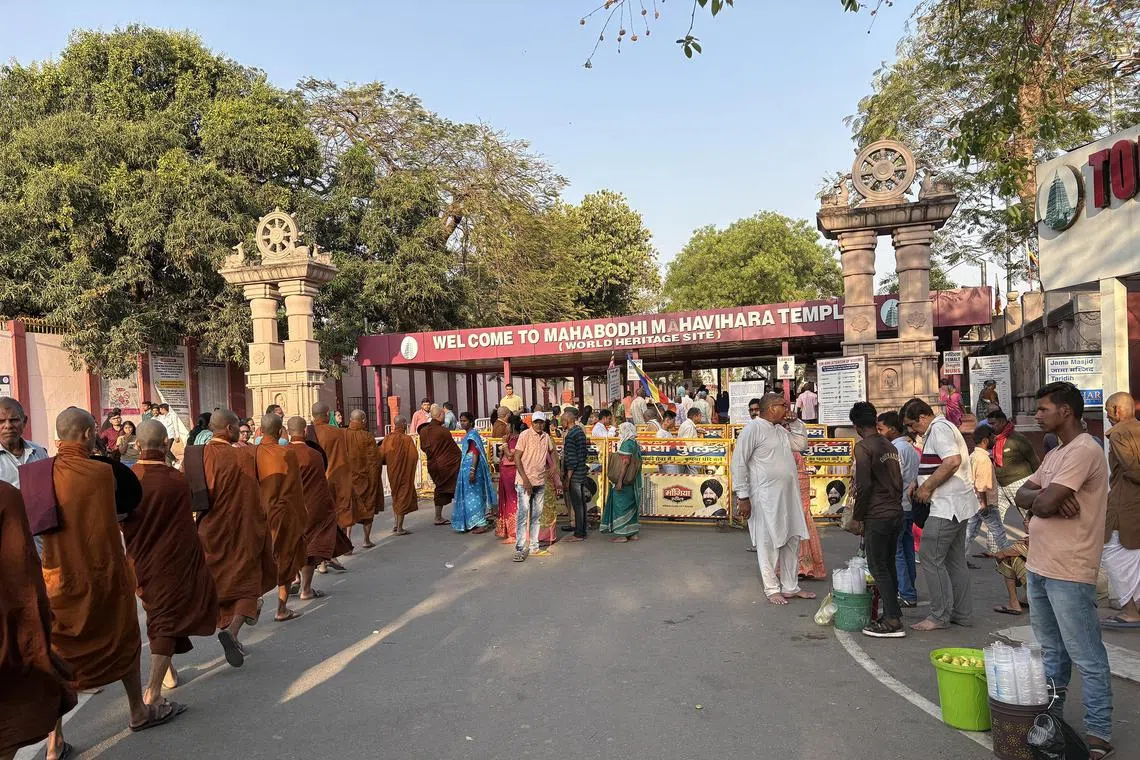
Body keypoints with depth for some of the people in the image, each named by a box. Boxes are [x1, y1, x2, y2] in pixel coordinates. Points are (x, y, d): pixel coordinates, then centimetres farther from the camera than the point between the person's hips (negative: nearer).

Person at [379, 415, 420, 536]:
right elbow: (414, 456, -19)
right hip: (405, 473, -5)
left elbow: (381, 455, -2)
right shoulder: (407, 439, -18)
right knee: (403, 498, 5)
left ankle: (396, 525, 27)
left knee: (396, 497, 22)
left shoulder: (387, 438, -4)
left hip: (392, 472, 5)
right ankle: (400, 528, 7)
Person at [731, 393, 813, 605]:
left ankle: (791, 587, 26)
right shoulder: (753, 428, -11)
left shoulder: (781, 430, 14)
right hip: (766, 498, -8)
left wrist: (791, 420, 10)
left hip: (789, 496, 8)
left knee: (792, 541, 14)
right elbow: (738, 463, -13)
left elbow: (800, 443, 22)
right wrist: (743, 497, -16)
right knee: (769, 544, 2)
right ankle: (772, 589, 15)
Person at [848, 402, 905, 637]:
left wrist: (857, 517, -10)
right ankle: (892, 613, 21)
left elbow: (864, 486, -17)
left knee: (878, 567, -3)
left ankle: (893, 621, -2)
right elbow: (899, 482, 18)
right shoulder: (890, 446, 13)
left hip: (877, 516, -8)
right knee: (889, 564, 15)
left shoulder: (863, 447, -13)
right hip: (896, 512, 8)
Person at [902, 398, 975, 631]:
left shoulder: (939, 428, -13)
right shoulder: (942, 428, 20)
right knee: (955, 560, 14)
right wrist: (919, 484, 15)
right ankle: (962, 613, 21)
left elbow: (953, 461, -27)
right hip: (957, 506, 11)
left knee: (930, 558, -7)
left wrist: (927, 487, -20)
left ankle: (940, 616, -2)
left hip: (947, 506, -11)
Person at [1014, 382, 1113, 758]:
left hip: (1068, 573, -10)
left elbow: (1043, 505, -24)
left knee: (1087, 658, 1)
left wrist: (1042, 497, -2)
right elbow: (1022, 496, 9)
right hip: (1039, 567, 10)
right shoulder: (1055, 454, 15)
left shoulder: (1083, 451, -17)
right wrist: (1046, 497, -11)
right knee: (1052, 651, 19)